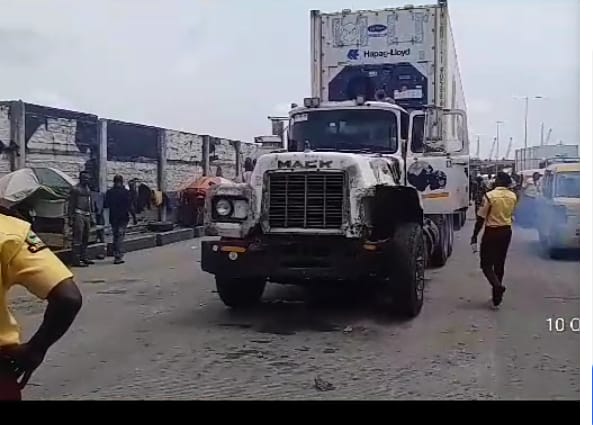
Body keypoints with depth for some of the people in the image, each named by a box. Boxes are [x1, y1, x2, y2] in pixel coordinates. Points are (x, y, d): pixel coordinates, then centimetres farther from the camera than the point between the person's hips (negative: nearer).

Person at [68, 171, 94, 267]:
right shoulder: (75, 189, -7)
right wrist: (70, 218, -14)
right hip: (78, 216, -8)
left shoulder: (88, 189, 16)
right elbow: (71, 205, -9)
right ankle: (76, 260, -8)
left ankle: (83, 258, 22)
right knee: (77, 239, -9)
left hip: (87, 216, 8)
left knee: (85, 238, 13)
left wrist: (91, 217, 20)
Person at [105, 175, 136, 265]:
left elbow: (106, 205, 5)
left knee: (115, 237, 16)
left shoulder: (109, 192, 0)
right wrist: (134, 217, -3)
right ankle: (118, 257, -6)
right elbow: (130, 207, -9)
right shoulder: (126, 192, -8)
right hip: (123, 218, -3)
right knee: (120, 237, -1)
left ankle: (117, 256, 20)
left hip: (113, 218, 3)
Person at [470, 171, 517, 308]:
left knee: (486, 264, 3)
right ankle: (496, 297, 18)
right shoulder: (513, 196, 0)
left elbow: (481, 218, -13)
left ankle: (498, 286, -21)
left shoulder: (490, 196, -17)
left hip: (492, 232, -5)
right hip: (506, 231, 5)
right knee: (499, 264, 13)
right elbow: (511, 214, 13)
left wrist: (474, 236, -8)